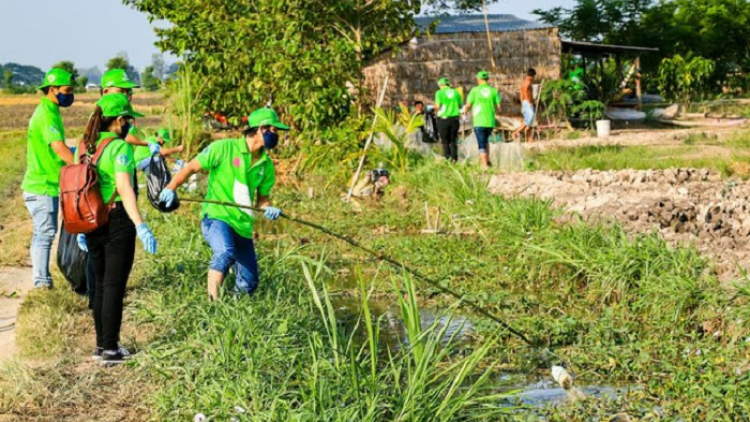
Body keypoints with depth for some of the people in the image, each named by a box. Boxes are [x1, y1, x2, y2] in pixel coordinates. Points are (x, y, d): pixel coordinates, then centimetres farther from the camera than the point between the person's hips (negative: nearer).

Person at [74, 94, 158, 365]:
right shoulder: (120, 147, -13)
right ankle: (111, 350, 4)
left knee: (100, 285, 17)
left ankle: (101, 345, 23)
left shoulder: (84, 147, 8)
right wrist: (141, 226, -28)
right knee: (114, 286, 0)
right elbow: (124, 189, -23)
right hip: (117, 221, -7)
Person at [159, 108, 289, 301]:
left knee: (249, 285, 6)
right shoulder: (224, 148, -7)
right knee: (226, 252, -37)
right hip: (216, 216, -6)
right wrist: (171, 188, -20)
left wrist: (268, 209, -7)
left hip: (243, 225, 6)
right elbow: (191, 168, -5)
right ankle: (212, 301, -31)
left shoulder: (266, 165, 9)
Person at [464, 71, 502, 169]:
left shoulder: (475, 90, -4)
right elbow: (498, 106, 0)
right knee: (485, 139, 26)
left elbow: (468, 105, -2)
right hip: (490, 122, 3)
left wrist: (465, 112, 20)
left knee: (482, 144, 0)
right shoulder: (494, 91, 2)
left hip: (479, 122, -3)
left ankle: (485, 165, -10)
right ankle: (487, 160, 16)